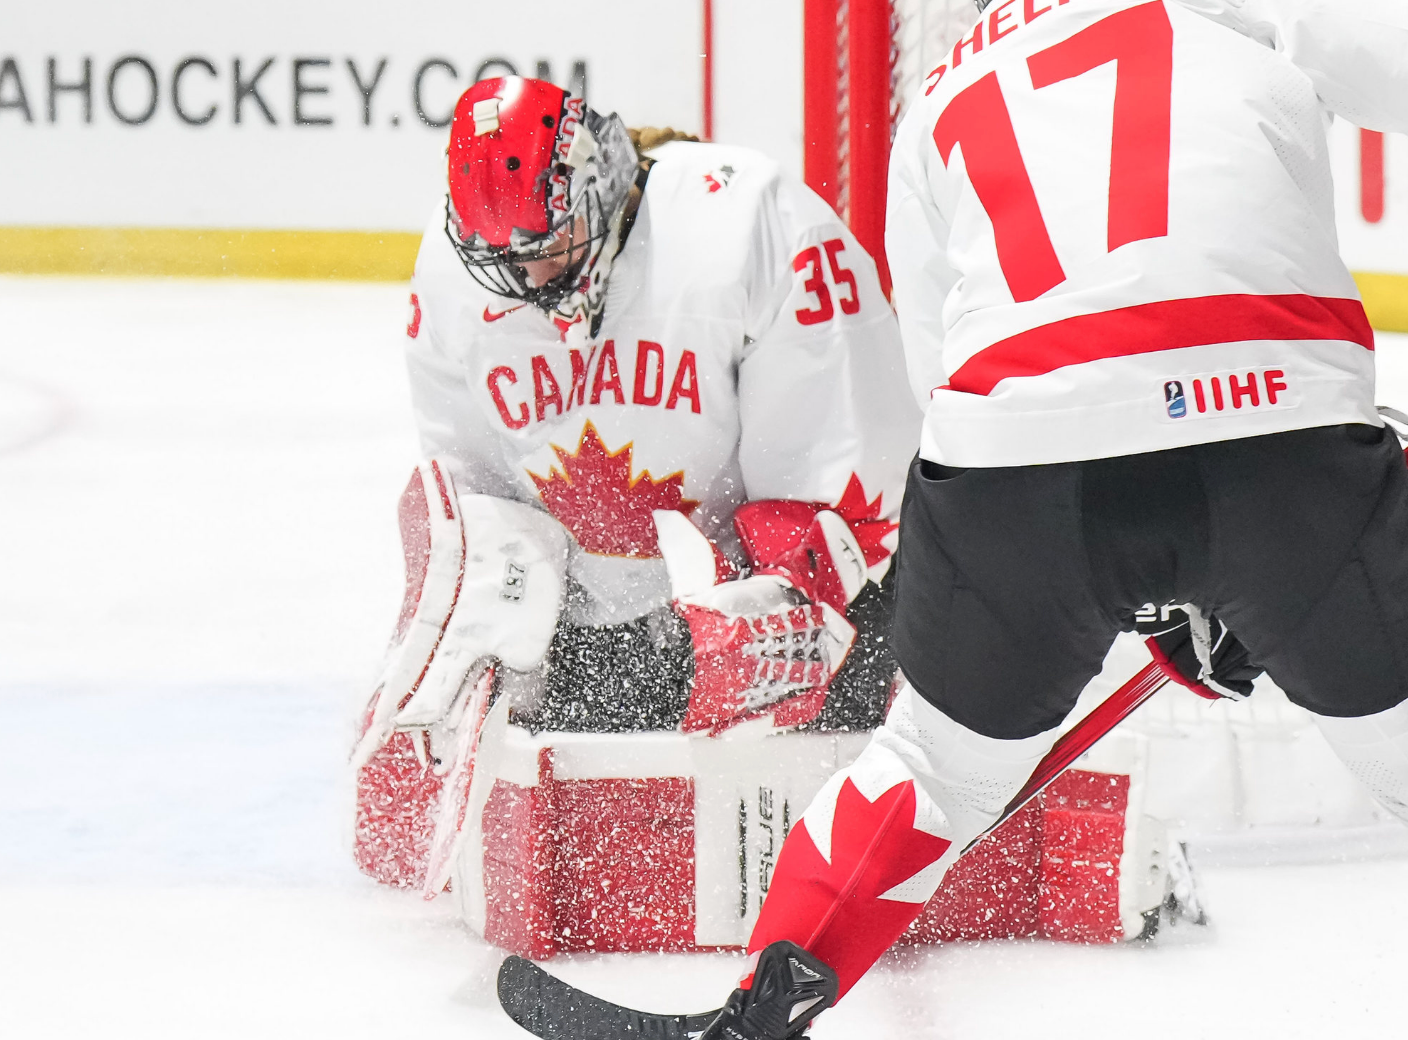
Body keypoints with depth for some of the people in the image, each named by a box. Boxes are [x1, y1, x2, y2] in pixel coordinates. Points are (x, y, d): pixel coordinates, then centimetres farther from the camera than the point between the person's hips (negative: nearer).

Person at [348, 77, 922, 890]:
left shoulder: (751, 224, -26)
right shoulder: (453, 274, -8)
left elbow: (840, 481, -22)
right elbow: (470, 485, 5)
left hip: (750, 577, -3)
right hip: (580, 605, 4)